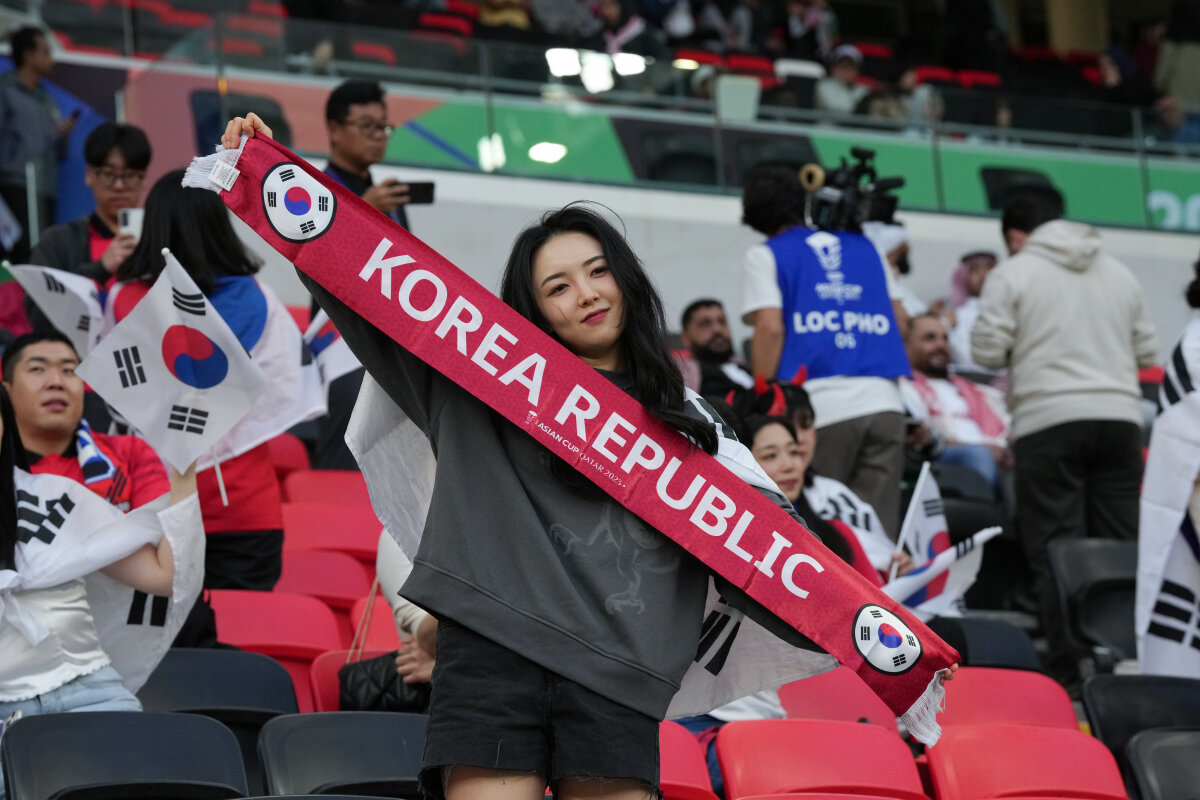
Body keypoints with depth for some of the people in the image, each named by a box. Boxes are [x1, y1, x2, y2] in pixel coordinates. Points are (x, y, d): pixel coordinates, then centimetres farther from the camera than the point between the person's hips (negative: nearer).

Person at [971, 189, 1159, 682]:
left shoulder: (1012, 274, 0)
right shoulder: (1118, 273, 15)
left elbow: (987, 351, -4)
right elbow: (1147, 350, 15)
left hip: (1049, 420, -4)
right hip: (1120, 415, 4)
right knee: (1120, 546, 6)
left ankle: (1068, 667, -7)